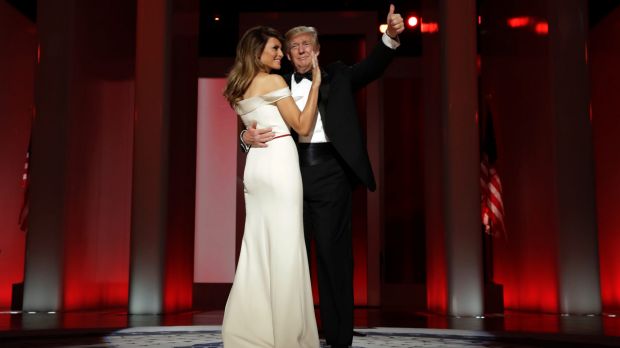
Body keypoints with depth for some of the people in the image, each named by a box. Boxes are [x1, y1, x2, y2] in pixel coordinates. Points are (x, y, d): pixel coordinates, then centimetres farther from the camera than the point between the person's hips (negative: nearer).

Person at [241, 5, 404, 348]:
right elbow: (260, 124, 12)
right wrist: (248, 136, -12)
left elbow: (371, 67, -1)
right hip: (292, 170, 2)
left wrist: (391, 37, -20)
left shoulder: (336, 75, 12)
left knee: (333, 252, 0)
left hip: (329, 171, -2)